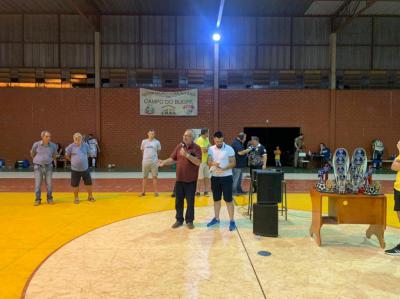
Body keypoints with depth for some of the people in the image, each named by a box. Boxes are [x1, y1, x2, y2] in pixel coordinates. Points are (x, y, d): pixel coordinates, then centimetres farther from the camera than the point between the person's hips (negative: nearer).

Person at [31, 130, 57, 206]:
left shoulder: (53, 146, -4)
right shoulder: (36, 144, -8)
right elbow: (32, 153, 12)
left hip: (48, 166, 1)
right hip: (38, 166, -1)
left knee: (49, 183, 5)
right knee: (38, 184, 3)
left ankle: (49, 199, 19)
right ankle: (37, 199, 14)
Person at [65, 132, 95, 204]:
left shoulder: (85, 145, 0)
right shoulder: (71, 146, -8)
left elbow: (88, 154, 17)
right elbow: (67, 156, 3)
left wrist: (84, 159, 9)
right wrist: (73, 160, 3)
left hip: (85, 168, 2)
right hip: (75, 169, -2)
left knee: (88, 183, 9)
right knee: (75, 184, 6)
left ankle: (90, 196, 26)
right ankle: (76, 198, 24)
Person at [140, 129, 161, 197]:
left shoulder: (157, 142, 1)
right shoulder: (144, 141, 5)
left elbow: (158, 151, 10)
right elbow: (142, 151, 15)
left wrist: (153, 155, 9)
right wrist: (147, 156, 12)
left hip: (154, 162, -1)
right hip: (145, 161, 2)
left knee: (154, 177, 2)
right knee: (145, 177, 9)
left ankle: (155, 191, 10)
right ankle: (143, 192, 16)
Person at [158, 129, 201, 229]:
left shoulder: (196, 148, -8)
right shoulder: (179, 146, 5)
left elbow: (198, 162, -19)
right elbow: (173, 159, 7)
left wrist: (187, 155, -26)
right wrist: (164, 162, -11)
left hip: (191, 180, -4)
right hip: (179, 179, 4)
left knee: (190, 201, 5)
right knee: (178, 201, 10)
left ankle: (189, 221, 18)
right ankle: (179, 220, 23)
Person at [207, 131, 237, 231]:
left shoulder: (229, 149, -8)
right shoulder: (211, 149, 4)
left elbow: (233, 163, -8)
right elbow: (209, 162, -1)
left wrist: (224, 168, -24)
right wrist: (214, 164, -24)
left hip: (226, 177, -4)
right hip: (215, 177, 4)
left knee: (229, 200, -1)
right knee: (216, 199, 14)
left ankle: (232, 221, 5)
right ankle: (216, 218, 27)